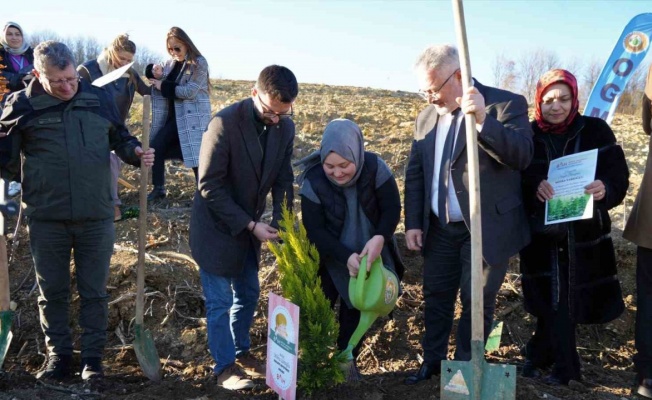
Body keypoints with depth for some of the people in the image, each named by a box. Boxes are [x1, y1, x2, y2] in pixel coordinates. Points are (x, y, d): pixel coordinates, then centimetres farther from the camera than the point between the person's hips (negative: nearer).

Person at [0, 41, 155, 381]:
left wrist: (136, 153, -5)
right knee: (52, 292, 13)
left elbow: (120, 138, 14)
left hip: (96, 218, 1)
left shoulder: (99, 99, -1)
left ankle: (93, 356, 25)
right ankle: (58, 354, 29)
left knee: (94, 292, 10)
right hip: (46, 220, 0)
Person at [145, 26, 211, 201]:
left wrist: (163, 86, -11)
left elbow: (189, 91, -18)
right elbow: (155, 82, 13)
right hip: (174, 116, 7)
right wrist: (154, 72, -10)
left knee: (196, 155, -8)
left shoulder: (199, 63, -10)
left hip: (193, 117, -7)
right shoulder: (170, 64, 10)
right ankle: (158, 188, 17)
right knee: (155, 147, 3)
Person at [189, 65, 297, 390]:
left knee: (248, 294, 17)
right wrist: (251, 225, -23)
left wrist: (280, 222, -13)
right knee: (220, 301, 2)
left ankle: (241, 352, 36)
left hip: (250, 226, 6)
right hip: (217, 226, -6)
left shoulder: (285, 127, -7)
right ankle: (225, 367, 18)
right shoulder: (225, 123, -25)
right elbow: (209, 186, -22)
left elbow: (283, 180, 2)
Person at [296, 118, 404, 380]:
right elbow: (314, 229, -22)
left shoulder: (375, 168, -25)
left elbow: (392, 208, -18)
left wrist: (380, 238, -37)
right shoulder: (313, 181, -26)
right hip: (330, 258, -1)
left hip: (367, 253, 2)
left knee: (357, 307, 15)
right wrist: (346, 256, -32)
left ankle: (348, 359, 34)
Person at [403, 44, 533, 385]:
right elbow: (415, 173, 10)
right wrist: (413, 223, 4)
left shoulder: (507, 104, -9)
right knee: (436, 296, 14)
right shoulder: (427, 116, 8)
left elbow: (522, 155, -22)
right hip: (439, 229, 5)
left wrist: (483, 120, -34)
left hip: (488, 227, -5)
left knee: (476, 301, 5)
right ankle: (432, 360, 31)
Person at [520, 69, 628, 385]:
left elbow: (619, 176, -5)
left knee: (562, 303, 8)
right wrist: (533, 186, -26)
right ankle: (564, 367, 27)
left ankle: (540, 355, 31)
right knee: (552, 303, 7)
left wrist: (604, 189, -28)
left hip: (584, 236, 0)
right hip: (541, 235, 0)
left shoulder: (595, 130, -2)